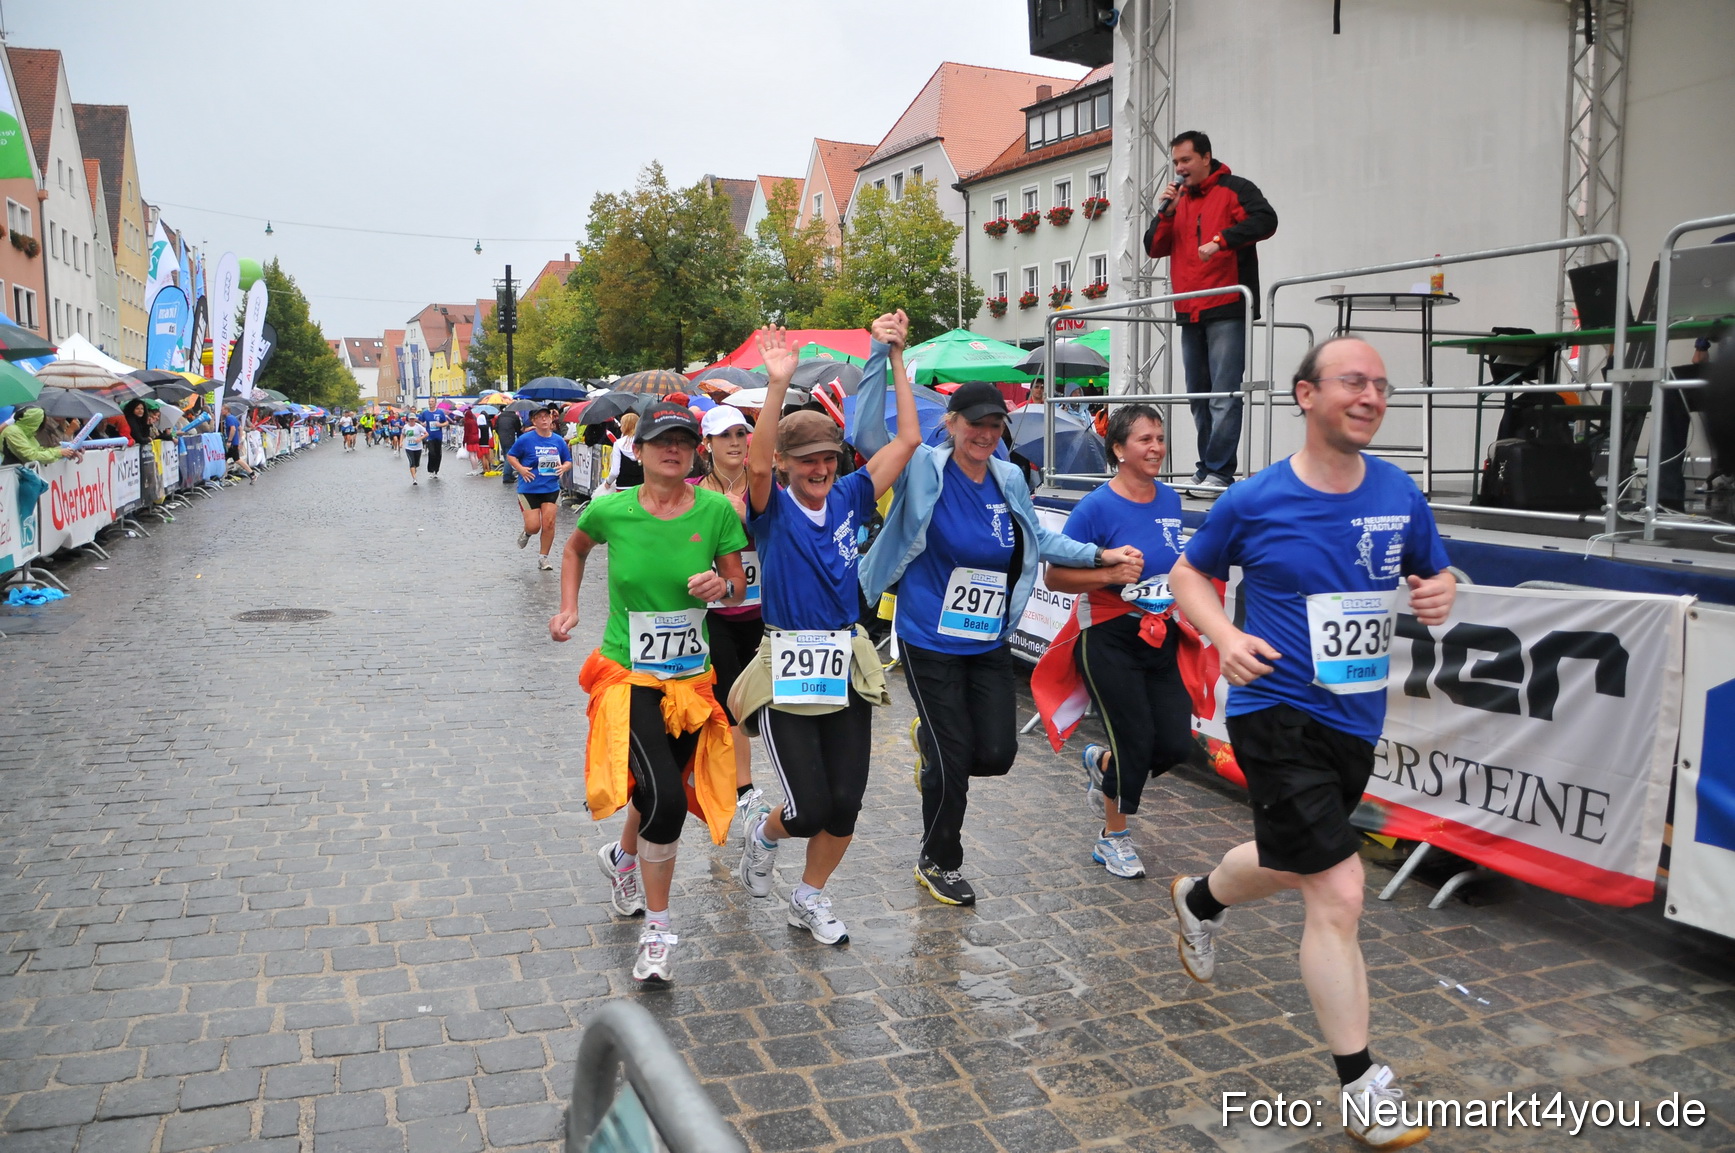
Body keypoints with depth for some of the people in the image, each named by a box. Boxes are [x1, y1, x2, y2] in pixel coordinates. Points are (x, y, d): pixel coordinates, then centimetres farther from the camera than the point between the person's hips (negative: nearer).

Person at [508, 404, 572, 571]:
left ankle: (543, 558, 13)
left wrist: (564, 468, -7)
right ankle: (526, 533, 33)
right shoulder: (525, 439, -6)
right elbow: (510, 456, 3)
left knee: (549, 523, -4)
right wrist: (520, 469, -13)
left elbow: (568, 462, 15)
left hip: (551, 489, 3)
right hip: (529, 489, -3)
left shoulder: (558, 441, 4)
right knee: (533, 527, -6)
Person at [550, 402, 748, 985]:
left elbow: (739, 586, 1)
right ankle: (657, 929, 1)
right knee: (665, 799, -19)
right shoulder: (610, 510, -9)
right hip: (628, 675, -3)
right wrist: (569, 607, 4)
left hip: (691, 678, 3)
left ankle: (623, 858, 55)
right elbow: (575, 548, 14)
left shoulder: (716, 510, -8)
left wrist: (721, 587, -21)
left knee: (657, 791, 19)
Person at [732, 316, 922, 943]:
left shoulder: (848, 499, 5)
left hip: (847, 668, 4)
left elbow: (906, 440, 0)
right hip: (787, 670, -4)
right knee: (809, 809, -4)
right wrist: (777, 385, -36)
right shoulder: (773, 509, -5)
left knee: (845, 806, 7)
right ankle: (764, 832, 32)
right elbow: (756, 464, -27)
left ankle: (809, 899, 32)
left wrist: (894, 359, -4)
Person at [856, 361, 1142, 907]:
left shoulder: (1009, 479, 4)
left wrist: (1100, 555, 11)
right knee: (953, 762, 1)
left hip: (989, 643, 5)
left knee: (996, 754, 2)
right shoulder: (923, 470, -11)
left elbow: (1038, 538, 19)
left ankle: (930, 741, 36)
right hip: (930, 641, -5)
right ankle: (938, 864, 25)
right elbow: (867, 434, -24)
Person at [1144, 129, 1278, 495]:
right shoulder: (1178, 198, 19)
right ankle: (1208, 467, 17)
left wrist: (1222, 239, -25)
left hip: (1227, 309, -7)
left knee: (1224, 395, -11)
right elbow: (1154, 247, 14)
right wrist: (1166, 212, -2)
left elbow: (1265, 220, -15)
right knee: (1199, 396, 10)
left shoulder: (1235, 189, 1)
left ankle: (1219, 472, -12)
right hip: (1190, 313, 7)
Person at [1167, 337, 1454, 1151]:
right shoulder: (1253, 502, -11)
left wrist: (1440, 594, -11)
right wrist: (1225, 637, -16)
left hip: (1355, 719, 6)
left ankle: (1198, 900, 59)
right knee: (1338, 893, -11)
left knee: (1291, 862, 25)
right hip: (1276, 714, -6)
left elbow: (1438, 574, 13)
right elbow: (1188, 574, 3)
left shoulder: (1401, 495, 0)